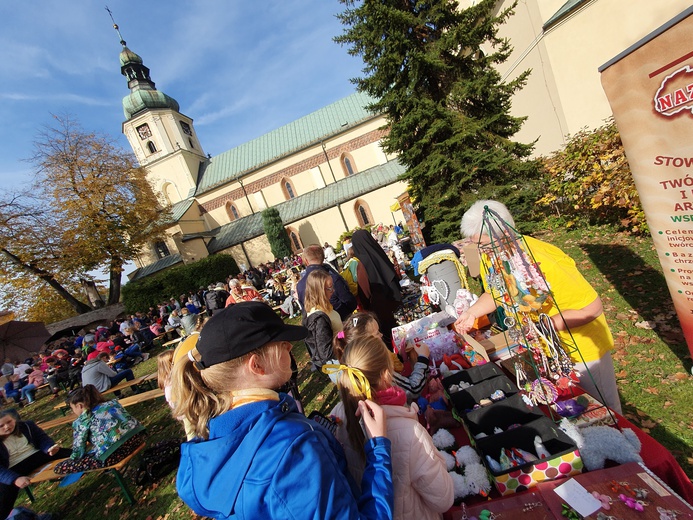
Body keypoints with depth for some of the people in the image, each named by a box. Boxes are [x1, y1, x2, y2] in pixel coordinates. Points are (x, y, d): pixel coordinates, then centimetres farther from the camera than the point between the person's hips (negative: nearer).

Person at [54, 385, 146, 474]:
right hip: (137, 435, 7)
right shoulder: (112, 402, 22)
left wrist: (73, 457, 31)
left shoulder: (81, 421, 8)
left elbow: (78, 452, 8)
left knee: (59, 468, 11)